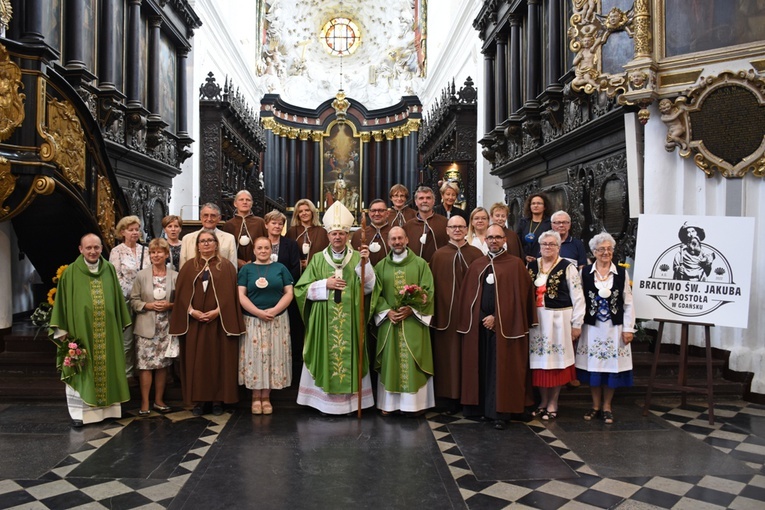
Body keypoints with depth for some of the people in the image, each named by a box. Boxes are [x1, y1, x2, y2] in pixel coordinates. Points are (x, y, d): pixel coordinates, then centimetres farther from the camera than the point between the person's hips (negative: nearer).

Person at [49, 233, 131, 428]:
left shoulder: (109, 270, 3)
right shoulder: (71, 273, -4)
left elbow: (117, 300, 9)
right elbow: (63, 303, -2)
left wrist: (121, 324, 10)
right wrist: (63, 330, -5)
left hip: (107, 332, 3)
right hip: (80, 329, -2)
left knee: (107, 368, 9)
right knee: (81, 370, 4)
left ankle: (107, 407, 21)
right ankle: (79, 411, 15)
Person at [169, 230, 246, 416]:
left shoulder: (226, 266, 4)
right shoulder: (189, 266, 10)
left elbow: (230, 293, -3)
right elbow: (182, 294, 4)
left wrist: (217, 311, -14)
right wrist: (191, 311, -10)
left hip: (219, 321, -2)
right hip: (194, 321, 2)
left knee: (218, 359, 2)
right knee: (196, 361, 4)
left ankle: (218, 399, 10)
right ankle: (199, 400, 12)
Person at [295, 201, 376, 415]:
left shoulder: (357, 257, 5)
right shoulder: (318, 259, 6)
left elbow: (369, 287, -6)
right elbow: (302, 288, 2)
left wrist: (365, 264, -19)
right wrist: (325, 284, -10)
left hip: (350, 321, 0)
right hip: (324, 321, 0)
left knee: (349, 354, 2)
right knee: (326, 355, 2)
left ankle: (349, 401, 12)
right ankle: (325, 402, 12)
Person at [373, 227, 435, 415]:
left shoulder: (420, 264, 2)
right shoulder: (381, 266, 8)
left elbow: (427, 292, -2)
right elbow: (376, 294, 3)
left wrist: (411, 308, -14)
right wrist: (388, 312, -11)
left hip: (414, 321, -1)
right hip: (389, 321, 1)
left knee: (413, 361, 0)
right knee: (390, 361, 4)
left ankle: (415, 402, 10)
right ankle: (388, 402, 13)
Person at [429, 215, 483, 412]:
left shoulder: (476, 254, 5)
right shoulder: (438, 255, 4)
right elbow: (433, 286, 2)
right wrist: (434, 313, -5)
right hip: (446, 312, 0)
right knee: (448, 355, 4)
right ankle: (451, 398, 15)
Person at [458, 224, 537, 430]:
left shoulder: (515, 264, -2)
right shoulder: (477, 265, 10)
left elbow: (518, 296, -7)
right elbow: (468, 296, 7)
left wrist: (496, 318, -11)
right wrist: (482, 318, -6)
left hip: (505, 326, -4)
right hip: (479, 325, 4)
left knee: (501, 368, 0)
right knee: (481, 366, 8)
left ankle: (499, 412, 7)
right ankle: (481, 407, 18)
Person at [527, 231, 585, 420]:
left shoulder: (567, 267, -4)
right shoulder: (532, 266, 9)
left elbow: (578, 297, -4)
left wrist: (577, 324, -6)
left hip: (559, 319, -3)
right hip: (536, 319, 4)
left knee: (556, 361, 3)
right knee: (539, 360, 7)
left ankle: (553, 403, 17)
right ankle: (543, 401, 21)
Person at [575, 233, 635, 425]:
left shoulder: (621, 272, 1)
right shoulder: (585, 272, 0)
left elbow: (628, 303, 2)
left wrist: (628, 328, -2)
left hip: (614, 328, 0)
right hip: (592, 327, 0)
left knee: (612, 365, 6)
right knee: (593, 366, 7)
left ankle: (607, 406, 22)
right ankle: (596, 405, 22)